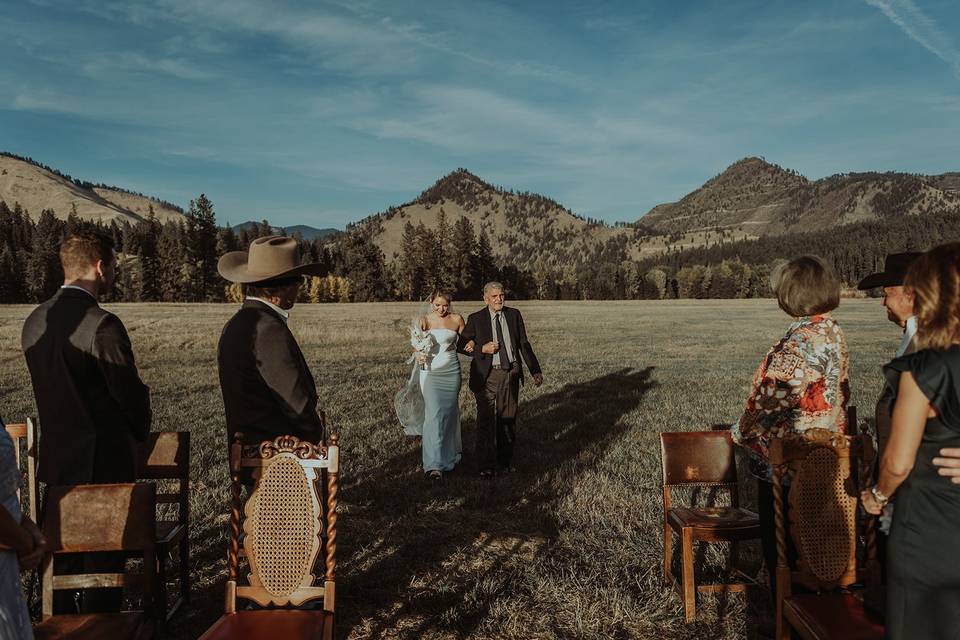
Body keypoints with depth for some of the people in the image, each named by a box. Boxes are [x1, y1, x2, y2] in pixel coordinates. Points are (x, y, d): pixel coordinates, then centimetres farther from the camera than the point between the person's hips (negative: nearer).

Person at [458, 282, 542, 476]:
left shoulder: (514, 315, 6)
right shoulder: (476, 319, -2)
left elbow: (524, 344, 7)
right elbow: (461, 345, 2)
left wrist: (536, 371, 3)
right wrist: (482, 349, -14)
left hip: (511, 374, 3)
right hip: (487, 375, -3)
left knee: (508, 419, 12)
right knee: (486, 420, 0)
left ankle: (505, 460, 26)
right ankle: (486, 465, 11)